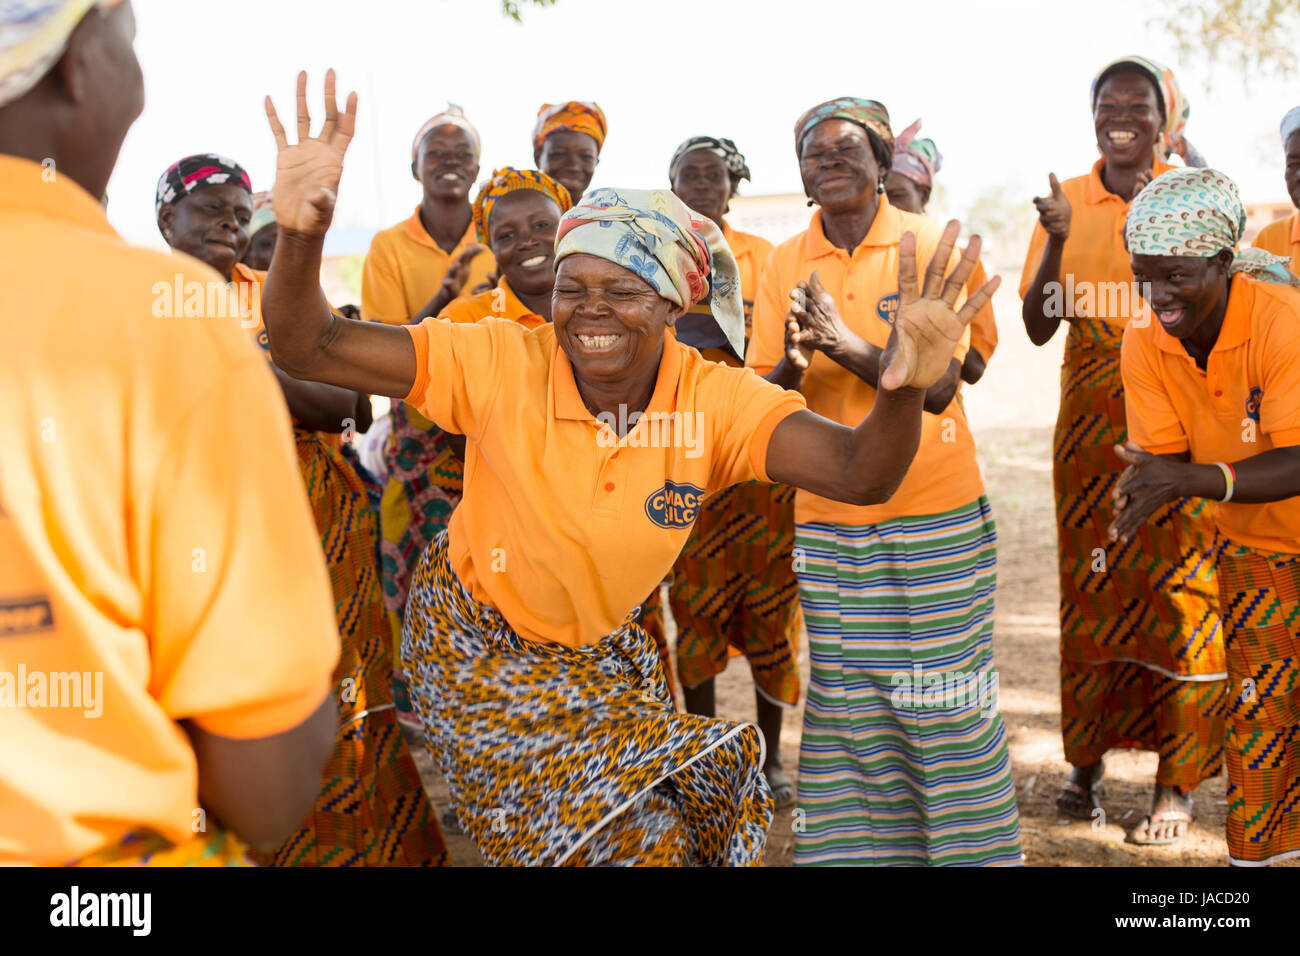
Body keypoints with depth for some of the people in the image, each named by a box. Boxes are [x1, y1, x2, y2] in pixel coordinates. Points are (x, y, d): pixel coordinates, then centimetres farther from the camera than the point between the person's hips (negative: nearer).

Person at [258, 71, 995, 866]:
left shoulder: (715, 401, -19)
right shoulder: (502, 366, -24)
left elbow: (859, 474, -33)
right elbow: (311, 348, -29)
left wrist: (903, 390, -55)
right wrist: (300, 233, -49)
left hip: (602, 647, 3)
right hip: (478, 643, -3)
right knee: (634, 835, -11)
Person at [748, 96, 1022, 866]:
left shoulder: (929, 245, -4)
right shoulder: (786, 263, 5)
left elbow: (938, 386, -13)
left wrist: (848, 344, -26)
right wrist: (796, 359, -19)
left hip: (936, 513, -2)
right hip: (830, 519, 3)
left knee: (943, 695, 1)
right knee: (847, 698, 4)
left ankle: (972, 850, 16)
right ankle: (860, 848, 17)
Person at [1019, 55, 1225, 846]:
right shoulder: (1070, 200, 7)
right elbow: (1038, 327, 3)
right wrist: (1057, 239, -12)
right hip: (1090, 431, 3)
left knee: (1179, 597, -4)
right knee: (1090, 591, 7)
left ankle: (1178, 784, 3)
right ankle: (1087, 761, 19)